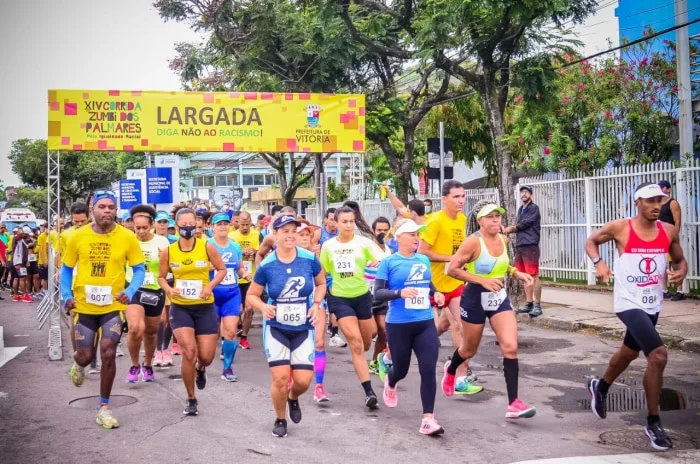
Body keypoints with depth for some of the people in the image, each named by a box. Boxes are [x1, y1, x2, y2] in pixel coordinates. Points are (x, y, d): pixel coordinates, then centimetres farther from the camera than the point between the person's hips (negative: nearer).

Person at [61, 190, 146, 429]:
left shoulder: (127, 237, -8)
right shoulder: (78, 236, -5)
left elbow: (139, 269, -2)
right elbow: (66, 269, 6)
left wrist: (130, 291, -18)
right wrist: (67, 295, -7)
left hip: (113, 306, -1)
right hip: (84, 306, 1)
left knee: (108, 355, -5)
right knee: (85, 356, 6)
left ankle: (104, 407, 12)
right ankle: (79, 364, 47)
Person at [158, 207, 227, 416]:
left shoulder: (207, 247, -6)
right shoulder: (168, 252, -3)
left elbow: (222, 269, 4)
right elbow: (161, 277, 9)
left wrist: (210, 286, -13)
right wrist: (168, 289, -12)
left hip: (205, 307, 0)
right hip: (180, 308, 0)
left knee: (207, 356, 1)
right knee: (189, 353, -13)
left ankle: (200, 369, 42)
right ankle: (191, 399, 8)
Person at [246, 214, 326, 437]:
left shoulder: (310, 259, -9)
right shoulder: (266, 265, -11)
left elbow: (321, 283, 10)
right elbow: (251, 295, 1)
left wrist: (316, 304, -7)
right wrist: (263, 307, -20)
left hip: (303, 329, 1)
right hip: (276, 328, -1)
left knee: (303, 380, -4)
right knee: (280, 378, -9)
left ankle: (293, 398, 34)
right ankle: (280, 420, 19)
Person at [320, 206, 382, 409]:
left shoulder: (363, 242, -6)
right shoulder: (328, 246, -1)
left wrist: (378, 264, -38)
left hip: (362, 296, 1)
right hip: (340, 299, -1)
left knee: (365, 344, 13)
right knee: (356, 344, -10)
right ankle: (369, 391, -7)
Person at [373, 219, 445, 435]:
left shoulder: (424, 260, 8)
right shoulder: (389, 262, -7)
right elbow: (377, 293, -11)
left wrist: (436, 294, 2)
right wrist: (399, 292, -27)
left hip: (425, 324, 3)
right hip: (398, 325, -3)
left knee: (428, 370, -8)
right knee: (401, 370, 12)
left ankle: (428, 418, -4)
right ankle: (389, 382, 50)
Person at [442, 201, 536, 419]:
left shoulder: (503, 240, 1)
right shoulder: (473, 241, -19)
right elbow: (451, 269, -20)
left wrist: (516, 273, 3)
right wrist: (482, 280, -25)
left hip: (499, 297, 5)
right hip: (475, 298, -5)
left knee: (510, 347, -11)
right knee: (470, 349, 15)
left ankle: (513, 403, -8)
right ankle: (450, 370, 50)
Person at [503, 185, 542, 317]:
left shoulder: (534, 208, -4)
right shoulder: (521, 209, 19)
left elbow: (524, 224, -11)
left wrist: (511, 228, 4)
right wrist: (508, 229, 0)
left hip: (530, 246, -8)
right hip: (519, 246, 8)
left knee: (533, 276, -9)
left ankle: (537, 305, -8)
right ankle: (529, 304, 15)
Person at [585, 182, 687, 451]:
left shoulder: (669, 231, -2)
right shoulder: (619, 228, -13)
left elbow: (680, 260, 11)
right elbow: (591, 241, 4)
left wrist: (681, 271, -12)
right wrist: (599, 263, -14)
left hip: (652, 304, 6)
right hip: (629, 303, -6)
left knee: (629, 353, 26)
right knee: (658, 355, -21)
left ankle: (600, 388, 55)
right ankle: (653, 423, -6)